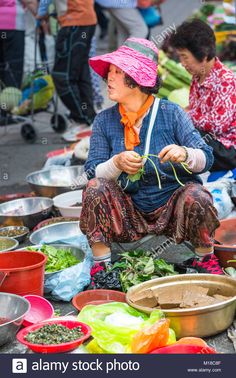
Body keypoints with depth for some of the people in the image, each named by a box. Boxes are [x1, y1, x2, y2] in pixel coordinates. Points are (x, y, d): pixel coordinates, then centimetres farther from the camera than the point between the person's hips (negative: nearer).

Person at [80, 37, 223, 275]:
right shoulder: (104, 121, -1)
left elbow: (206, 159, -8)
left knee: (196, 196, -30)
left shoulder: (170, 113, -6)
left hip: (172, 205, -1)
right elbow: (92, 172, -4)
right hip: (129, 213, 2)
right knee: (96, 188, -23)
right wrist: (117, 163, -25)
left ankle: (205, 259, -3)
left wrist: (184, 154, -31)